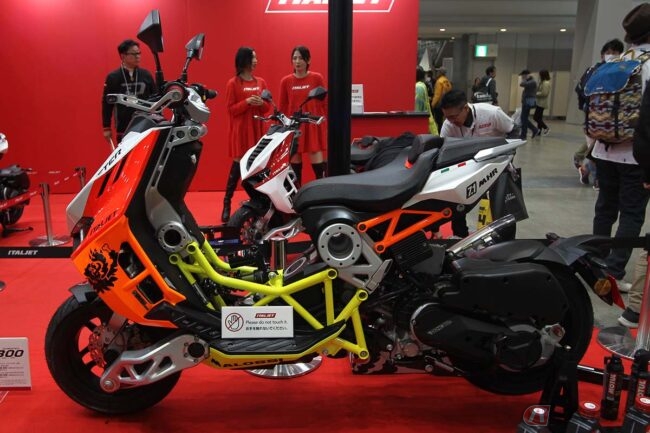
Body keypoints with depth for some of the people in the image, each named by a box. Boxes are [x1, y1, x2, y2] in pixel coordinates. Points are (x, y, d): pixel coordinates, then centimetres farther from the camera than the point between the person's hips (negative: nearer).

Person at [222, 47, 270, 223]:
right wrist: (247, 102, -18)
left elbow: (268, 107, 12)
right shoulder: (233, 83, -3)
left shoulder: (261, 82, 11)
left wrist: (261, 103, -10)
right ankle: (227, 204, 2)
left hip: (257, 129, 4)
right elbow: (230, 109, -5)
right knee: (238, 165, -6)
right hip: (240, 130, -4)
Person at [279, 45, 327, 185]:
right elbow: (282, 107, 9)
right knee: (295, 165, 6)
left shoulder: (317, 78, 0)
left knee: (319, 165, -6)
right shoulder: (285, 81, 5)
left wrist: (325, 123, 0)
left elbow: (324, 103, 3)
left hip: (314, 126, -2)